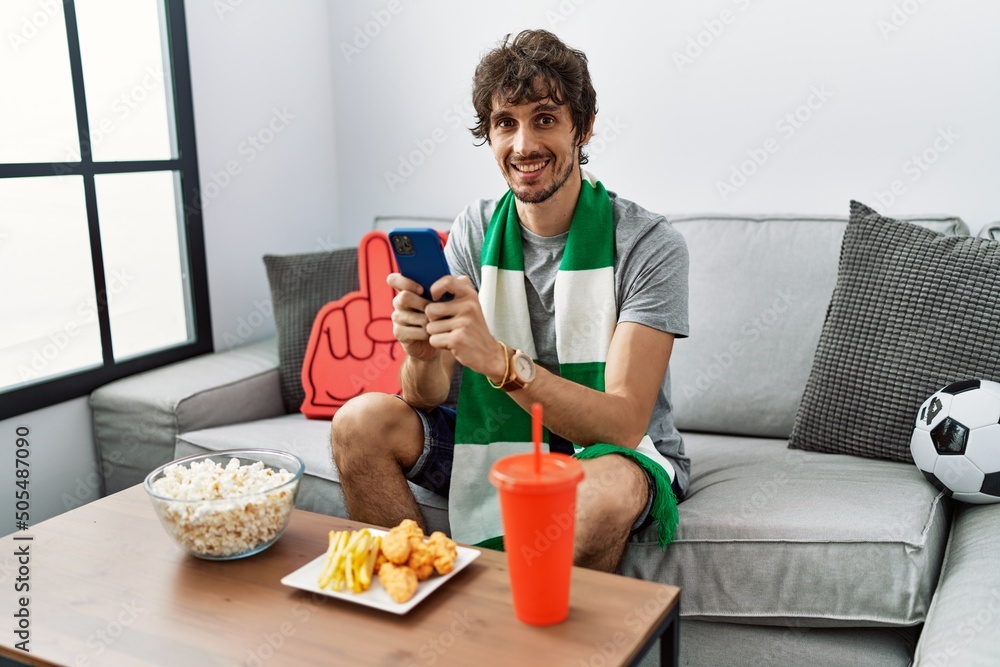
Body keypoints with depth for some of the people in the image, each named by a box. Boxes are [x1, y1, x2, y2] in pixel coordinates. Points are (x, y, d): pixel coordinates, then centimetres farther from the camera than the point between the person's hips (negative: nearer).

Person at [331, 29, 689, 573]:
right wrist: (422, 353, -31)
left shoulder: (650, 244, -16)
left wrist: (499, 359, -40)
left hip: (619, 451, -4)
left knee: (607, 488, -38)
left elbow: (623, 424, -25)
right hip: (499, 442, 4)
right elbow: (428, 397, -6)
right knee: (360, 422, -14)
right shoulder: (474, 231, -2)